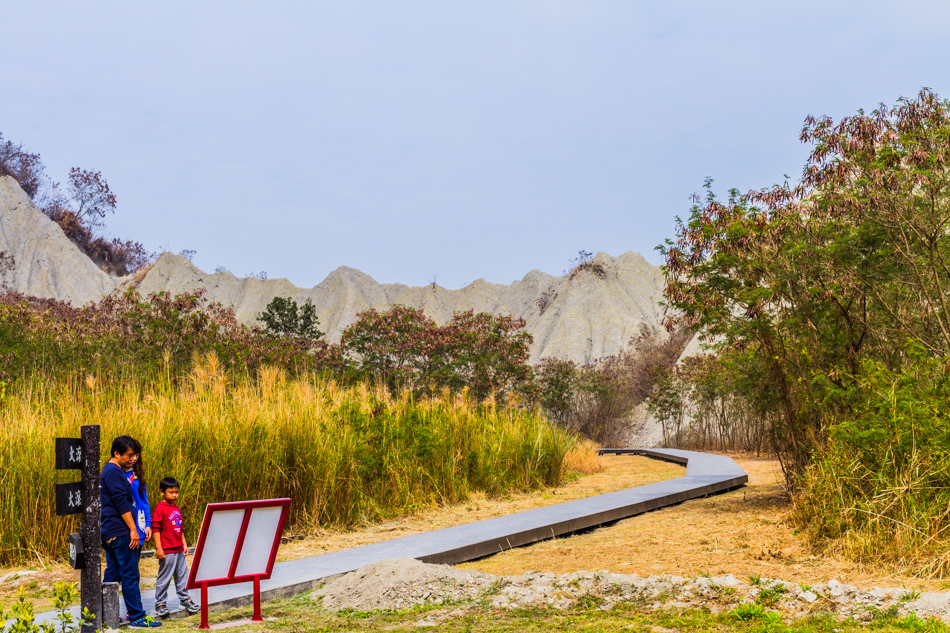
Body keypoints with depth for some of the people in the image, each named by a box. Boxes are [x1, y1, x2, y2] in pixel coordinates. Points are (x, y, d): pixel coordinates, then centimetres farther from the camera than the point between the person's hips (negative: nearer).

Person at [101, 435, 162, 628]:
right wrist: (133, 529, -20)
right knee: (130, 575, -8)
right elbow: (121, 503, -20)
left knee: (112, 573, 12)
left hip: (108, 532, 10)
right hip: (120, 532, -10)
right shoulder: (114, 472, -14)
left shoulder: (108, 471, 19)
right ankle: (137, 617, -6)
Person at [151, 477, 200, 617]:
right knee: (164, 577, -1)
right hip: (166, 551, -8)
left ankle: (185, 599, 27)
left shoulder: (176, 508, 14)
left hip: (179, 549, 8)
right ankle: (160, 603, 9)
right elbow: (156, 529, -14)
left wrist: (184, 544, 19)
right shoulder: (160, 508, -11)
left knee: (182, 575, 15)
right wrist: (158, 548, -17)